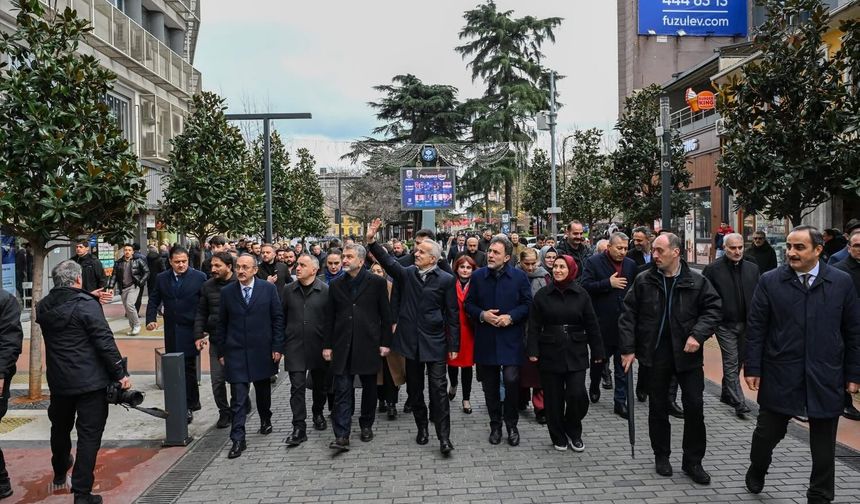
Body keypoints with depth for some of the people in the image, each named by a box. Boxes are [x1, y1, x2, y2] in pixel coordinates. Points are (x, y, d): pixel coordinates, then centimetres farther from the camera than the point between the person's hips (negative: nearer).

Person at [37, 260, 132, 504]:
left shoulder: (44, 307, 2)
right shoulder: (86, 304, -17)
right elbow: (105, 341, -20)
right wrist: (120, 373, -14)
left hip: (58, 380, 7)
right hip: (89, 381, -7)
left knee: (60, 427, 26)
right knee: (89, 434, 1)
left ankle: (60, 472, 50)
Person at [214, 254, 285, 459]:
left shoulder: (268, 288, -4)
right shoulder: (227, 292, 0)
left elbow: (278, 318, -1)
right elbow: (222, 324, 6)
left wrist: (277, 347, -5)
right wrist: (221, 351, 4)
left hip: (262, 350, 1)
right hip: (236, 352, 0)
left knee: (263, 391, 18)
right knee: (238, 398, -4)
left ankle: (265, 420, 43)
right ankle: (238, 440, 2)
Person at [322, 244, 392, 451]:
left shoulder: (377, 283, -3)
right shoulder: (336, 285, 7)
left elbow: (385, 315, -1)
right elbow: (329, 317, 9)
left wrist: (385, 342, -4)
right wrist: (327, 345, 5)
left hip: (369, 345, -1)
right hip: (343, 346, 2)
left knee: (369, 388, 12)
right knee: (342, 391, -2)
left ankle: (366, 425, 30)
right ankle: (342, 436, 0)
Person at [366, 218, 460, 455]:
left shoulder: (446, 280, -5)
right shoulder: (406, 273, 4)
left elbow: (452, 315, -3)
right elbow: (388, 261, -11)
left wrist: (454, 345, -4)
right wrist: (371, 241, -25)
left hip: (435, 342, -3)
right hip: (411, 341, 4)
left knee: (438, 388, -4)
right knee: (414, 388, 14)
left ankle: (444, 436, 3)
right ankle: (422, 428, 30)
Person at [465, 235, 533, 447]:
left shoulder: (519, 277, -2)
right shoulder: (478, 276, 3)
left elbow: (528, 304, 0)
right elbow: (468, 304, 7)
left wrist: (511, 317, -14)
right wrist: (482, 314, -11)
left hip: (511, 339, -2)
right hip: (486, 339, 2)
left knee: (511, 380, -10)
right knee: (490, 385, 9)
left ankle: (511, 424, 13)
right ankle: (495, 425, 27)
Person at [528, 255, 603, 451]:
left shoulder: (581, 294, 2)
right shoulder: (542, 295, 1)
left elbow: (592, 325, 4)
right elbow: (534, 326, 1)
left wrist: (597, 352, 4)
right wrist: (533, 351, -6)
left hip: (576, 354, 0)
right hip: (550, 353, 0)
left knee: (577, 395, -7)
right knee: (554, 398, 5)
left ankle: (574, 433, 19)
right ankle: (558, 437, 24)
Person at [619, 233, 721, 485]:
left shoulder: (697, 281, -4)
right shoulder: (643, 281, -2)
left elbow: (713, 308, -2)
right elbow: (628, 315, 0)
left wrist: (698, 334, -17)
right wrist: (628, 348, -5)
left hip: (687, 353, 0)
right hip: (655, 353, 1)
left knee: (695, 406, 3)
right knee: (658, 407, 12)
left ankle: (692, 461, 20)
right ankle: (661, 455, 29)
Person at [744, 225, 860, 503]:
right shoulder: (770, 281, -3)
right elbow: (755, 328, -2)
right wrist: (752, 368, -4)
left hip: (826, 378, 1)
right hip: (780, 375, 0)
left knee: (824, 445, 11)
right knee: (767, 432, 11)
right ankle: (756, 472, 39)